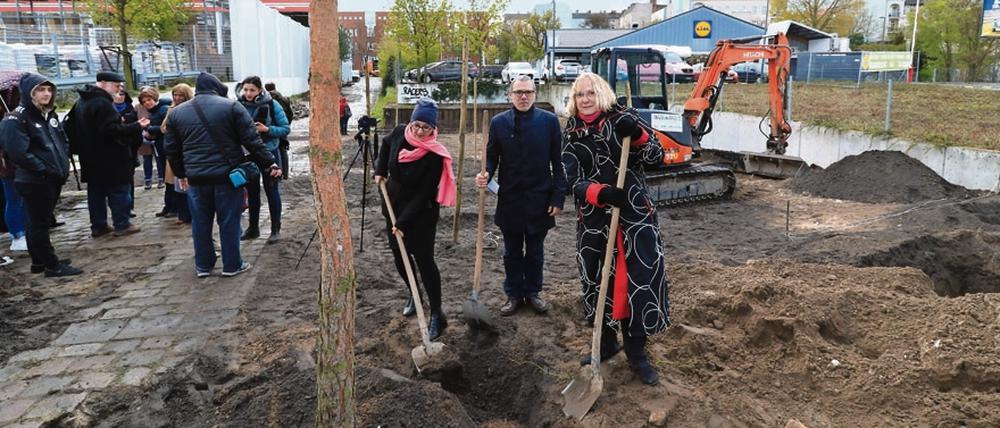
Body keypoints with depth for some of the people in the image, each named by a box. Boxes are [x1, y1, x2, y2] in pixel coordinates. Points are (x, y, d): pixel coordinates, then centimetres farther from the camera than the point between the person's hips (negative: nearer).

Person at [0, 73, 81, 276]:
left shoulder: (50, 114, 12)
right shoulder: (17, 118, -12)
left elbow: (63, 142, 21)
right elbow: (18, 152, -19)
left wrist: (63, 165, 7)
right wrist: (44, 170, -14)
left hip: (54, 179, 8)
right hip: (35, 182, -8)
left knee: (38, 222, 17)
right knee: (38, 223, 1)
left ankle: (39, 261, 26)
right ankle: (52, 265, 6)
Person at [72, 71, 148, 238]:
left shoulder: (81, 102, 13)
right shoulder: (103, 103, -19)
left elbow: (75, 129, 22)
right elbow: (112, 130, -25)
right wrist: (136, 127, -21)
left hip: (91, 159, 9)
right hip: (110, 160, -9)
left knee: (96, 192, 13)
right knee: (119, 191, 0)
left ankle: (98, 226, 18)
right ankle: (122, 225, 4)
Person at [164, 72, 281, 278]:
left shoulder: (176, 112, 8)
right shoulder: (231, 106, -4)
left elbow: (171, 149, 13)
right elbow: (252, 140, -8)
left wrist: (180, 174, 24)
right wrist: (269, 164, -3)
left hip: (195, 177, 3)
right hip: (227, 175, -3)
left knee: (200, 222, 13)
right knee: (229, 221, 6)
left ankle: (203, 266, 22)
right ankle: (232, 265, 13)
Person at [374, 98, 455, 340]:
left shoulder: (434, 156, -25)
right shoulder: (399, 133, -9)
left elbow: (423, 194, -24)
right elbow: (386, 145, 17)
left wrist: (403, 222, -24)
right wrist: (380, 171, 7)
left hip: (421, 214, -6)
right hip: (394, 207, 6)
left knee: (424, 261, -9)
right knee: (399, 256, 14)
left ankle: (437, 315, -1)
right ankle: (414, 295, 38)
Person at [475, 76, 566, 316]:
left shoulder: (549, 121, -4)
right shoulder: (499, 122, 0)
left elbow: (558, 162, -3)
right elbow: (492, 157, 4)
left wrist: (558, 197, -7)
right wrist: (485, 175, -19)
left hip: (539, 199, -1)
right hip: (510, 199, 1)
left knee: (535, 251, 13)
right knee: (512, 252, 13)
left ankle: (532, 292, 29)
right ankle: (514, 294, 27)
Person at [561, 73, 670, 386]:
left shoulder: (623, 119, 0)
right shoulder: (571, 134, 5)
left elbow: (656, 157, -3)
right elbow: (573, 181, -5)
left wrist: (638, 135, -21)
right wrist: (601, 193, -23)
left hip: (635, 214, -2)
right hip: (593, 219, 2)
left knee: (641, 280, -2)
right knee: (597, 281, 10)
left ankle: (637, 353, 14)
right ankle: (607, 343, 31)